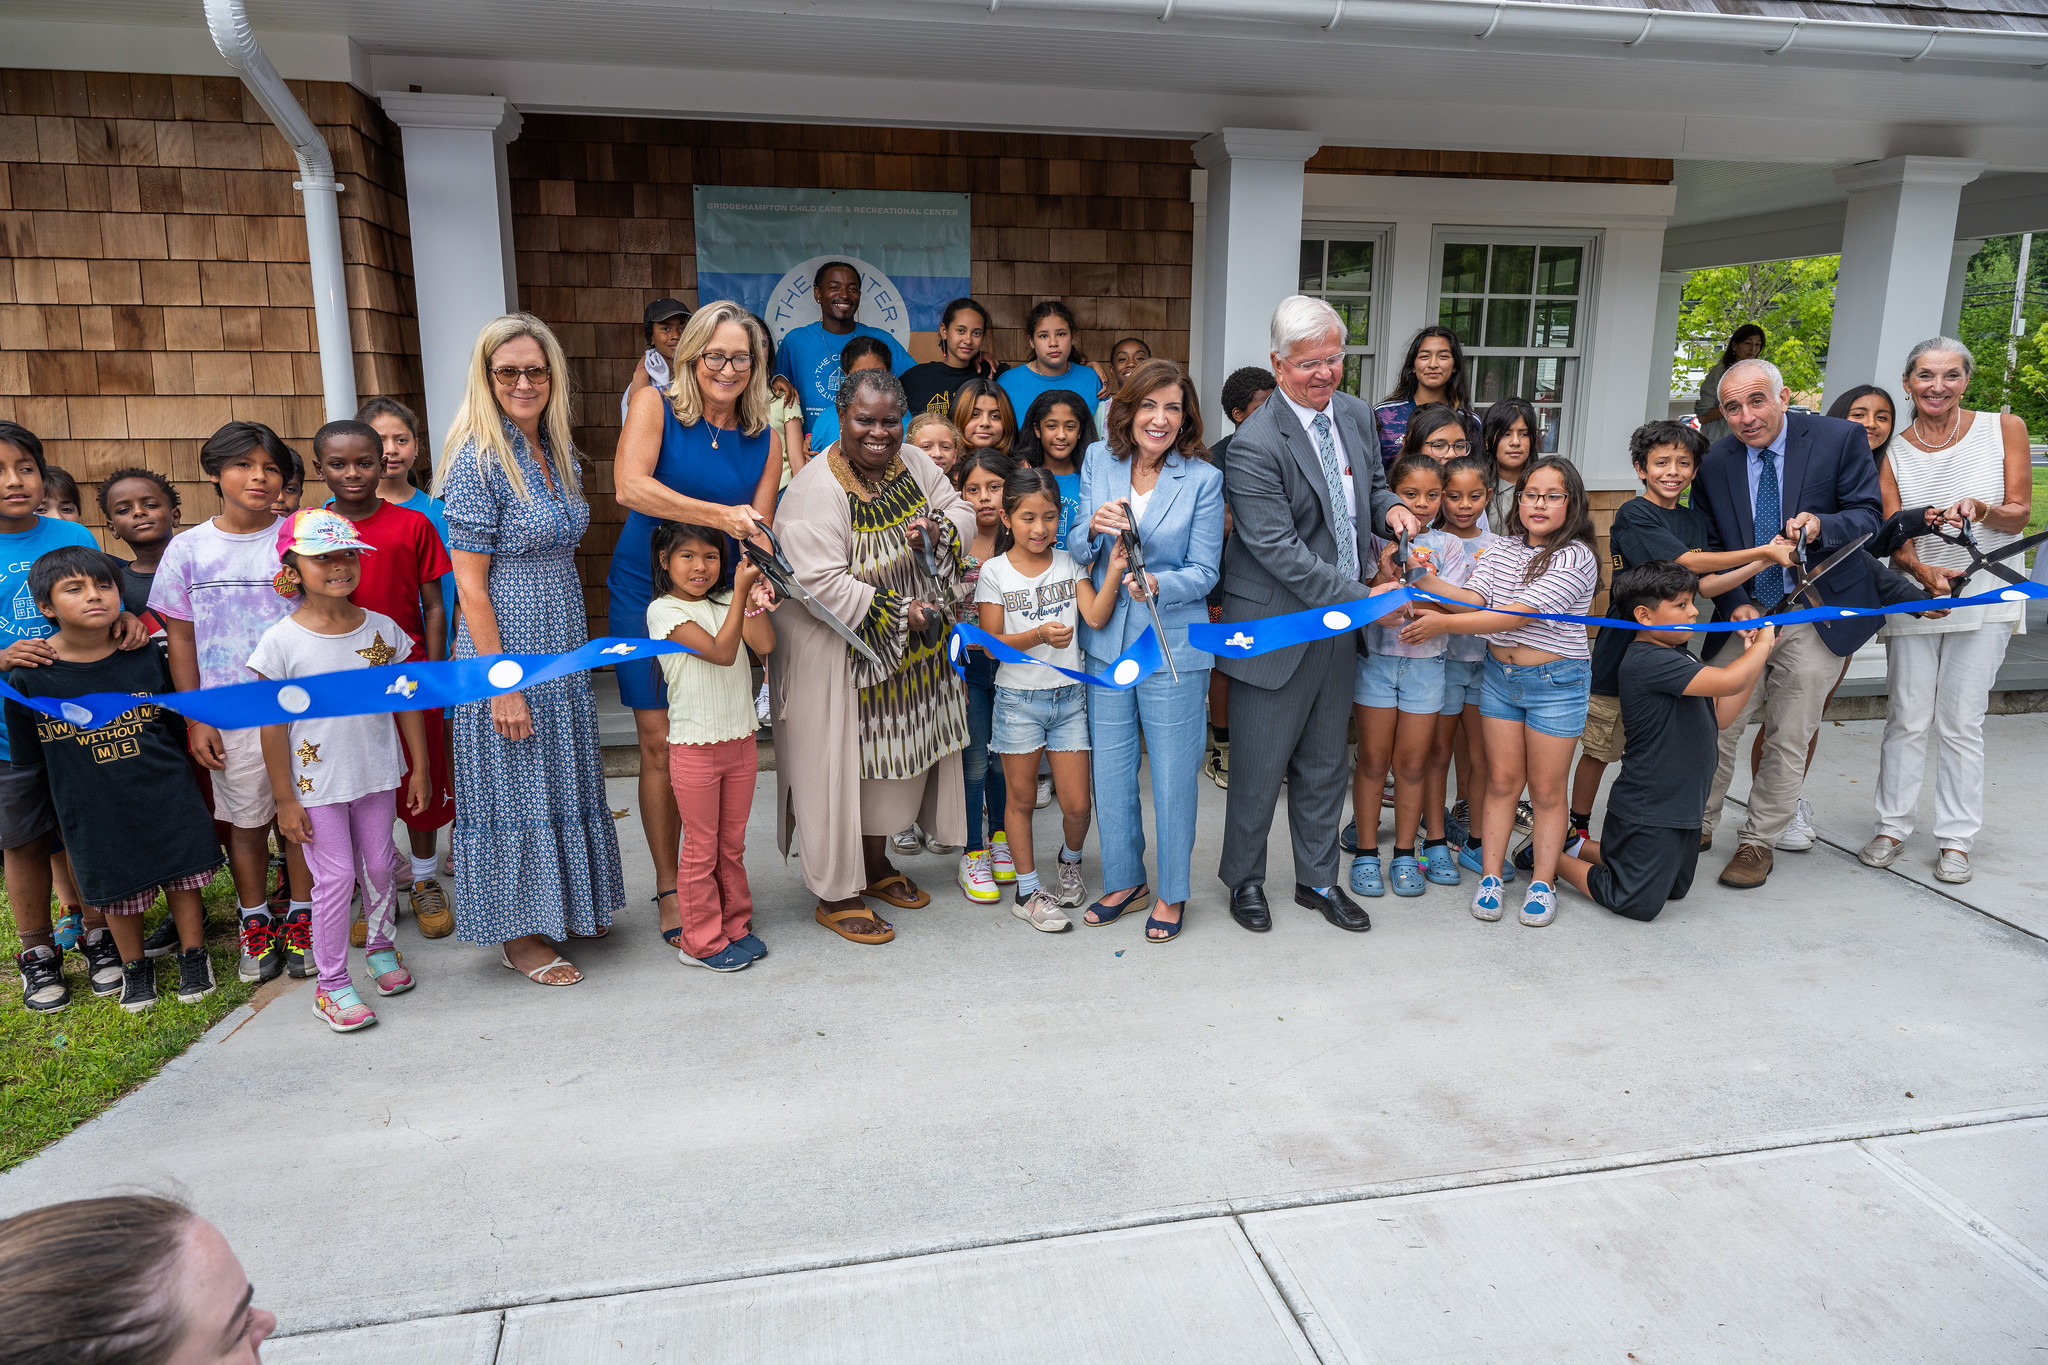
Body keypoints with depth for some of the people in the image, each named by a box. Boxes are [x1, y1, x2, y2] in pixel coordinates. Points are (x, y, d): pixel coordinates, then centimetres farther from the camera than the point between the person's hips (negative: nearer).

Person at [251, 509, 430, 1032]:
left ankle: (381, 947, 39)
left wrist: (420, 767, 6)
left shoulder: (382, 629, -3)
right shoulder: (281, 642, -12)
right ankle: (332, 985, 14)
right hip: (316, 784, -3)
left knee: (378, 865, 15)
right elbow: (273, 726, -8)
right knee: (336, 877, 0)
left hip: (377, 775, 3)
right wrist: (285, 799, -7)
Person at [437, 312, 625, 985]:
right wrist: (502, 683, -19)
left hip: (564, 650, 8)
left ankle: (564, 905, 34)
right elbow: (470, 581, -17)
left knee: (564, 779, 17)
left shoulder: (558, 454, 8)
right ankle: (517, 934, 20)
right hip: (508, 652, -8)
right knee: (514, 788, 4)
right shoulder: (480, 461, -15)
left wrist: (574, 651, 14)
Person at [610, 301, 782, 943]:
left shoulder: (765, 436, 3)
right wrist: (719, 515, -27)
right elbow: (629, 486, -22)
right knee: (659, 743, 1)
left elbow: (759, 527, 1)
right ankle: (669, 889, 14)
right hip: (646, 594, -2)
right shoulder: (655, 406, -6)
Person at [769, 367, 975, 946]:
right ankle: (834, 894, 17)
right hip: (837, 653, -7)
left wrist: (936, 529, -14)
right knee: (840, 764, 1)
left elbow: (961, 512, 9)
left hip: (909, 648, 8)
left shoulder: (911, 462, 1)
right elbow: (822, 583, -27)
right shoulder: (815, 489, -21)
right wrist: (898, 613, -24)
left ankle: (875, 864, 38)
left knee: (900, 753, 18)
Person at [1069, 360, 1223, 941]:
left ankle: (1172, 893, 25)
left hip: (1173, 646, -3)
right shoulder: (1099, 461, 3)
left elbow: (1203, 572, -6)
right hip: (1106, 639, 3)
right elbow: (1077, 553, 4)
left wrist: (1158, 584, -27)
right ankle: (1124, 881, 32)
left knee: (1172, 774, 6)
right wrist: (1094, 527, -19)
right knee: (1110, 771, 12)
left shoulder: (1204, 479, -6)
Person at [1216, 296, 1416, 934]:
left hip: (1340, 627, 7)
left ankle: (1318, 879, 35)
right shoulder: (1254, 444, -19)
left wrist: (1389, 506, -4)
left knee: (1325, 763, 18)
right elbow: (1276, 548, -23)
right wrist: (1362, 596, -24)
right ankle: (1244, 879, 30)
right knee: (1260, 767, 7)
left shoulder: (1356, 414, 5)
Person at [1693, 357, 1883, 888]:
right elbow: (1709, 546, 4)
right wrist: (1738, 604, -10)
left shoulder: (1840, 439, -7)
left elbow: (1868, 516, -5)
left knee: (1788, 739, 5)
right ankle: (1697, 824, 23)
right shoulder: (1713, 462, -1)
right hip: (1744, 612, 2)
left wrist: (1821, 525, -27)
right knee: (1716, 725, 3)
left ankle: (1759, 842, 19)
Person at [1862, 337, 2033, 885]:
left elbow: (2019, 516, -1)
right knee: (1907, 719, 4)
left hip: (1985, 597, -1)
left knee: (1961, 723, 1)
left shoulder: (2004, 429, 0)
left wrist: (1983, 510, -24)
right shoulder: (1892, 454, 2)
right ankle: (1892, 826, 15)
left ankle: (1956, 839, 11)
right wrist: (1923, 571, -24)